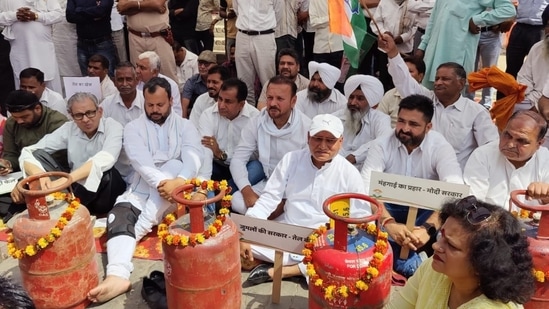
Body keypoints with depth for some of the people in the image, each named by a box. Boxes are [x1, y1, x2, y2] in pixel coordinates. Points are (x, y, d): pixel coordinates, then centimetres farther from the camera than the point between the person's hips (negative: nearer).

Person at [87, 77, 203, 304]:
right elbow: (140, 160, -10)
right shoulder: (134, 128, 9)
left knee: (173, 166, -30)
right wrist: (160, 182, -31)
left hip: (175, 190, 0)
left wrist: (179, 181, -32)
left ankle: (139, 230, -26)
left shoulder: (184, 126, 10)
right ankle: (117, 276, -50)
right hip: (142, 190, 0)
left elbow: (193, 157, -9)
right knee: (119, 214, -28)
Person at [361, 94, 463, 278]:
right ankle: (410, 262, -12)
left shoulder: (440, 147, -14)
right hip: (389, 207, 0)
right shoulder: (381, 145, -12)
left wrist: (428, 228, -45)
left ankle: (397, 261, -12)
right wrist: (388, 223, -44)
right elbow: (366, 188, -24)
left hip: (425, 210, 0)